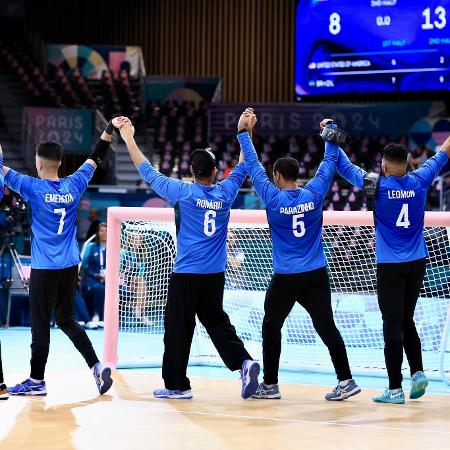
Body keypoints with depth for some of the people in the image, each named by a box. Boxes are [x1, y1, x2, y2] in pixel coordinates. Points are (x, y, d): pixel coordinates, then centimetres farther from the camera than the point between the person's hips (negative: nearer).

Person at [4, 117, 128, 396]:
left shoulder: (34, 187, -10)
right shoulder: (74, 185, 3)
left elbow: (5, 172, -4)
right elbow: (96, 158, 16)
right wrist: (110, 129, 21)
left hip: (45, 268, -5)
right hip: (70, 266, 5)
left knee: (40, 325, 2)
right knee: (67, 320, 15)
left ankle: (37, 381, 8)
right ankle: (97, 366, 3)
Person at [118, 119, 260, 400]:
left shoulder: (184, 192, -9)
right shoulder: (225, 193, 1)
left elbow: (148, 172, -2)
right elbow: (243, 167, 18)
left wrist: (129, 139, 7)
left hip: (186, 275, -4)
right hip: (215, 275, 4)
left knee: (178, 329, 3)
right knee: (217, 323, 14)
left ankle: (177, 384, 7)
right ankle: (244, 361, -6)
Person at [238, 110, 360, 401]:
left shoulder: (273, 198, -8)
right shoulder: (314, 194, -2)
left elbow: (253, 166, 0)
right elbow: (330, 163, 10)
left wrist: (243, 131, 6)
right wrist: (331, 135, 22)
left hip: (285, 278, -3)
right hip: (317, 276, 3)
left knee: (271, 327, 12)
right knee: (327, 327, 3)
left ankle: (270, 384, 16)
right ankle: (346, 380, -4)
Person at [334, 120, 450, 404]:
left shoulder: (378, 185, -9)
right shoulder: (419, 181, -1)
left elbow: (345, 167, 0)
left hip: (390, 266, -4)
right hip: (417, 263, 4)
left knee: (393, 325, -2)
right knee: (406, 321, 18)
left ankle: (395, 389, -2)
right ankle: (418, 372, 5)